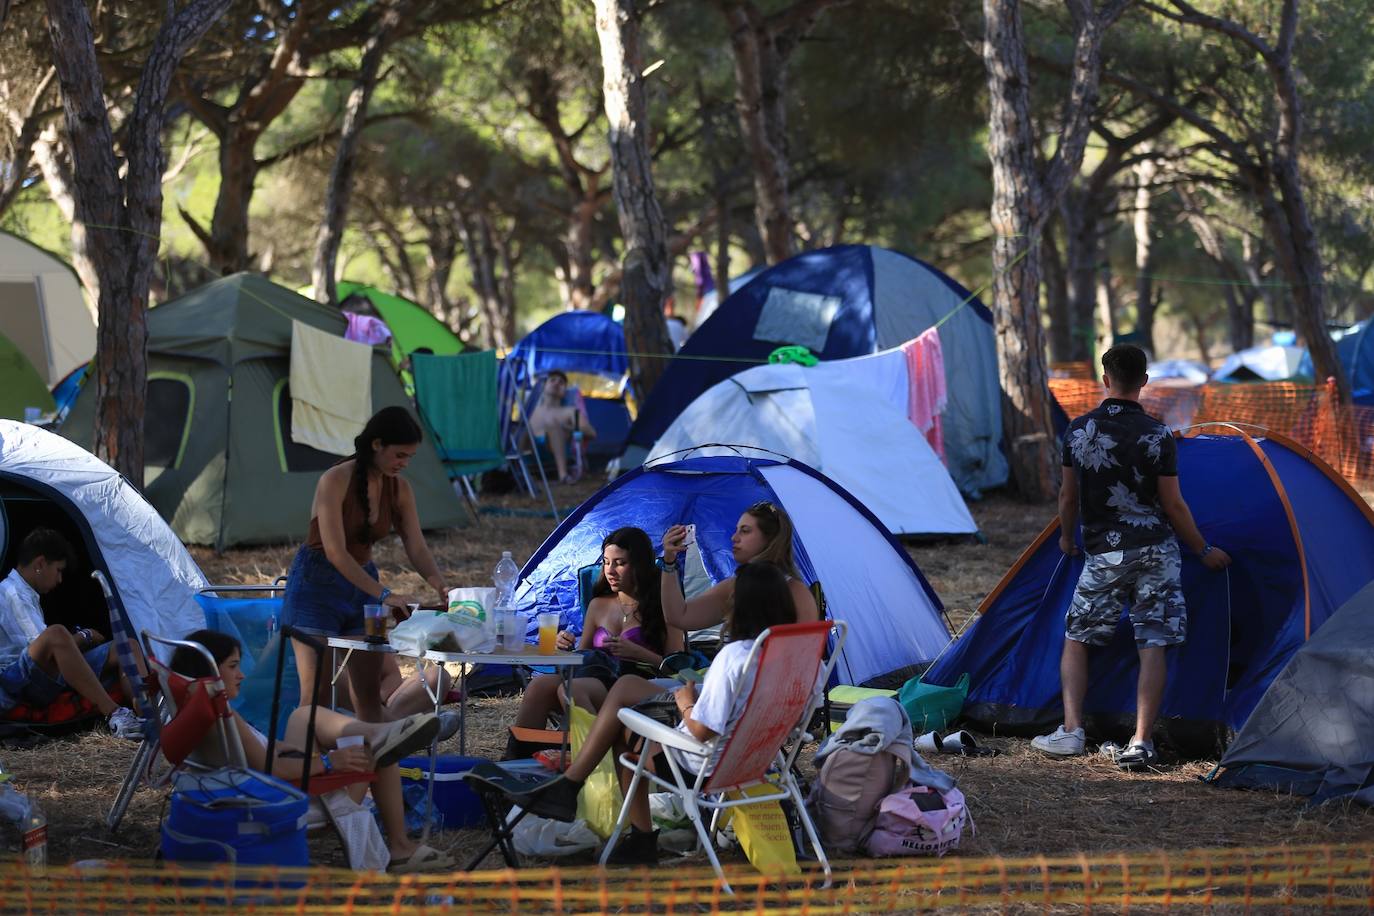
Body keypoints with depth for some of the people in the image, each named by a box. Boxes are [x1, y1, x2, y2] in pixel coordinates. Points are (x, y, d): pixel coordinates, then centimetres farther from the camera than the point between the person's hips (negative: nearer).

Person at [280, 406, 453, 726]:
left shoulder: (399, 489, -2)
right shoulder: (335, 481, -21)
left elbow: (417, 547, -2)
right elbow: (335, 552, -25)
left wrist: (439, 585, -22)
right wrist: (384, 595, -30)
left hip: (362, 583, 6)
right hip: (317, 586, -6)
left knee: (369, 695, 2)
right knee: (315, 694, -11)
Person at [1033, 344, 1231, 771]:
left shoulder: (1078, 430, 0)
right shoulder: (1157, 436, -6)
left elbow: (1068, 495, 10)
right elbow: (1173, 505, -3)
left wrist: (1066, 537, 29)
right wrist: (1204, 551, 11)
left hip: (1104, 554, 1)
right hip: (1157, 550, -1)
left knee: (1076, 638, 14)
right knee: (1153, 646, 1)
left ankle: (1071, 731, 3)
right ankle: (1141, 743, -6)